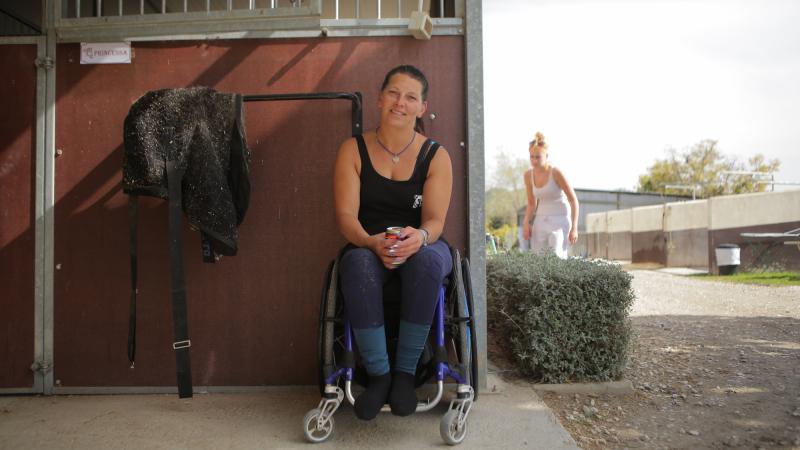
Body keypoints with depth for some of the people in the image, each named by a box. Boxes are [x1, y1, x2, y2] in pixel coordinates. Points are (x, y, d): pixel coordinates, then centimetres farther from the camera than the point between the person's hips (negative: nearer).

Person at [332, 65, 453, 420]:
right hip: (367, 246, 0)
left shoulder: (435, 155, 0)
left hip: (422, 246, 0)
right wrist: (371, 242, -31)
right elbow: (346, 214, -9)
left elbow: (435, 218, -10)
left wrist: (420, 237, -35)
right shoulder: (353, 150, 0)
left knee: (427, 260, -37)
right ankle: (378, 373, -22)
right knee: (358, 264, -37)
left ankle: (405, 371, -21)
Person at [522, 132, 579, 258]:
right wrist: (526, 223, -4)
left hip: (560, 220, -5)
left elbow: (573, 200, -10)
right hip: (541, 221, 5)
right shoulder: (528, 175, 0)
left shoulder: (556, 173, -15)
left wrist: (574, 228, -15)